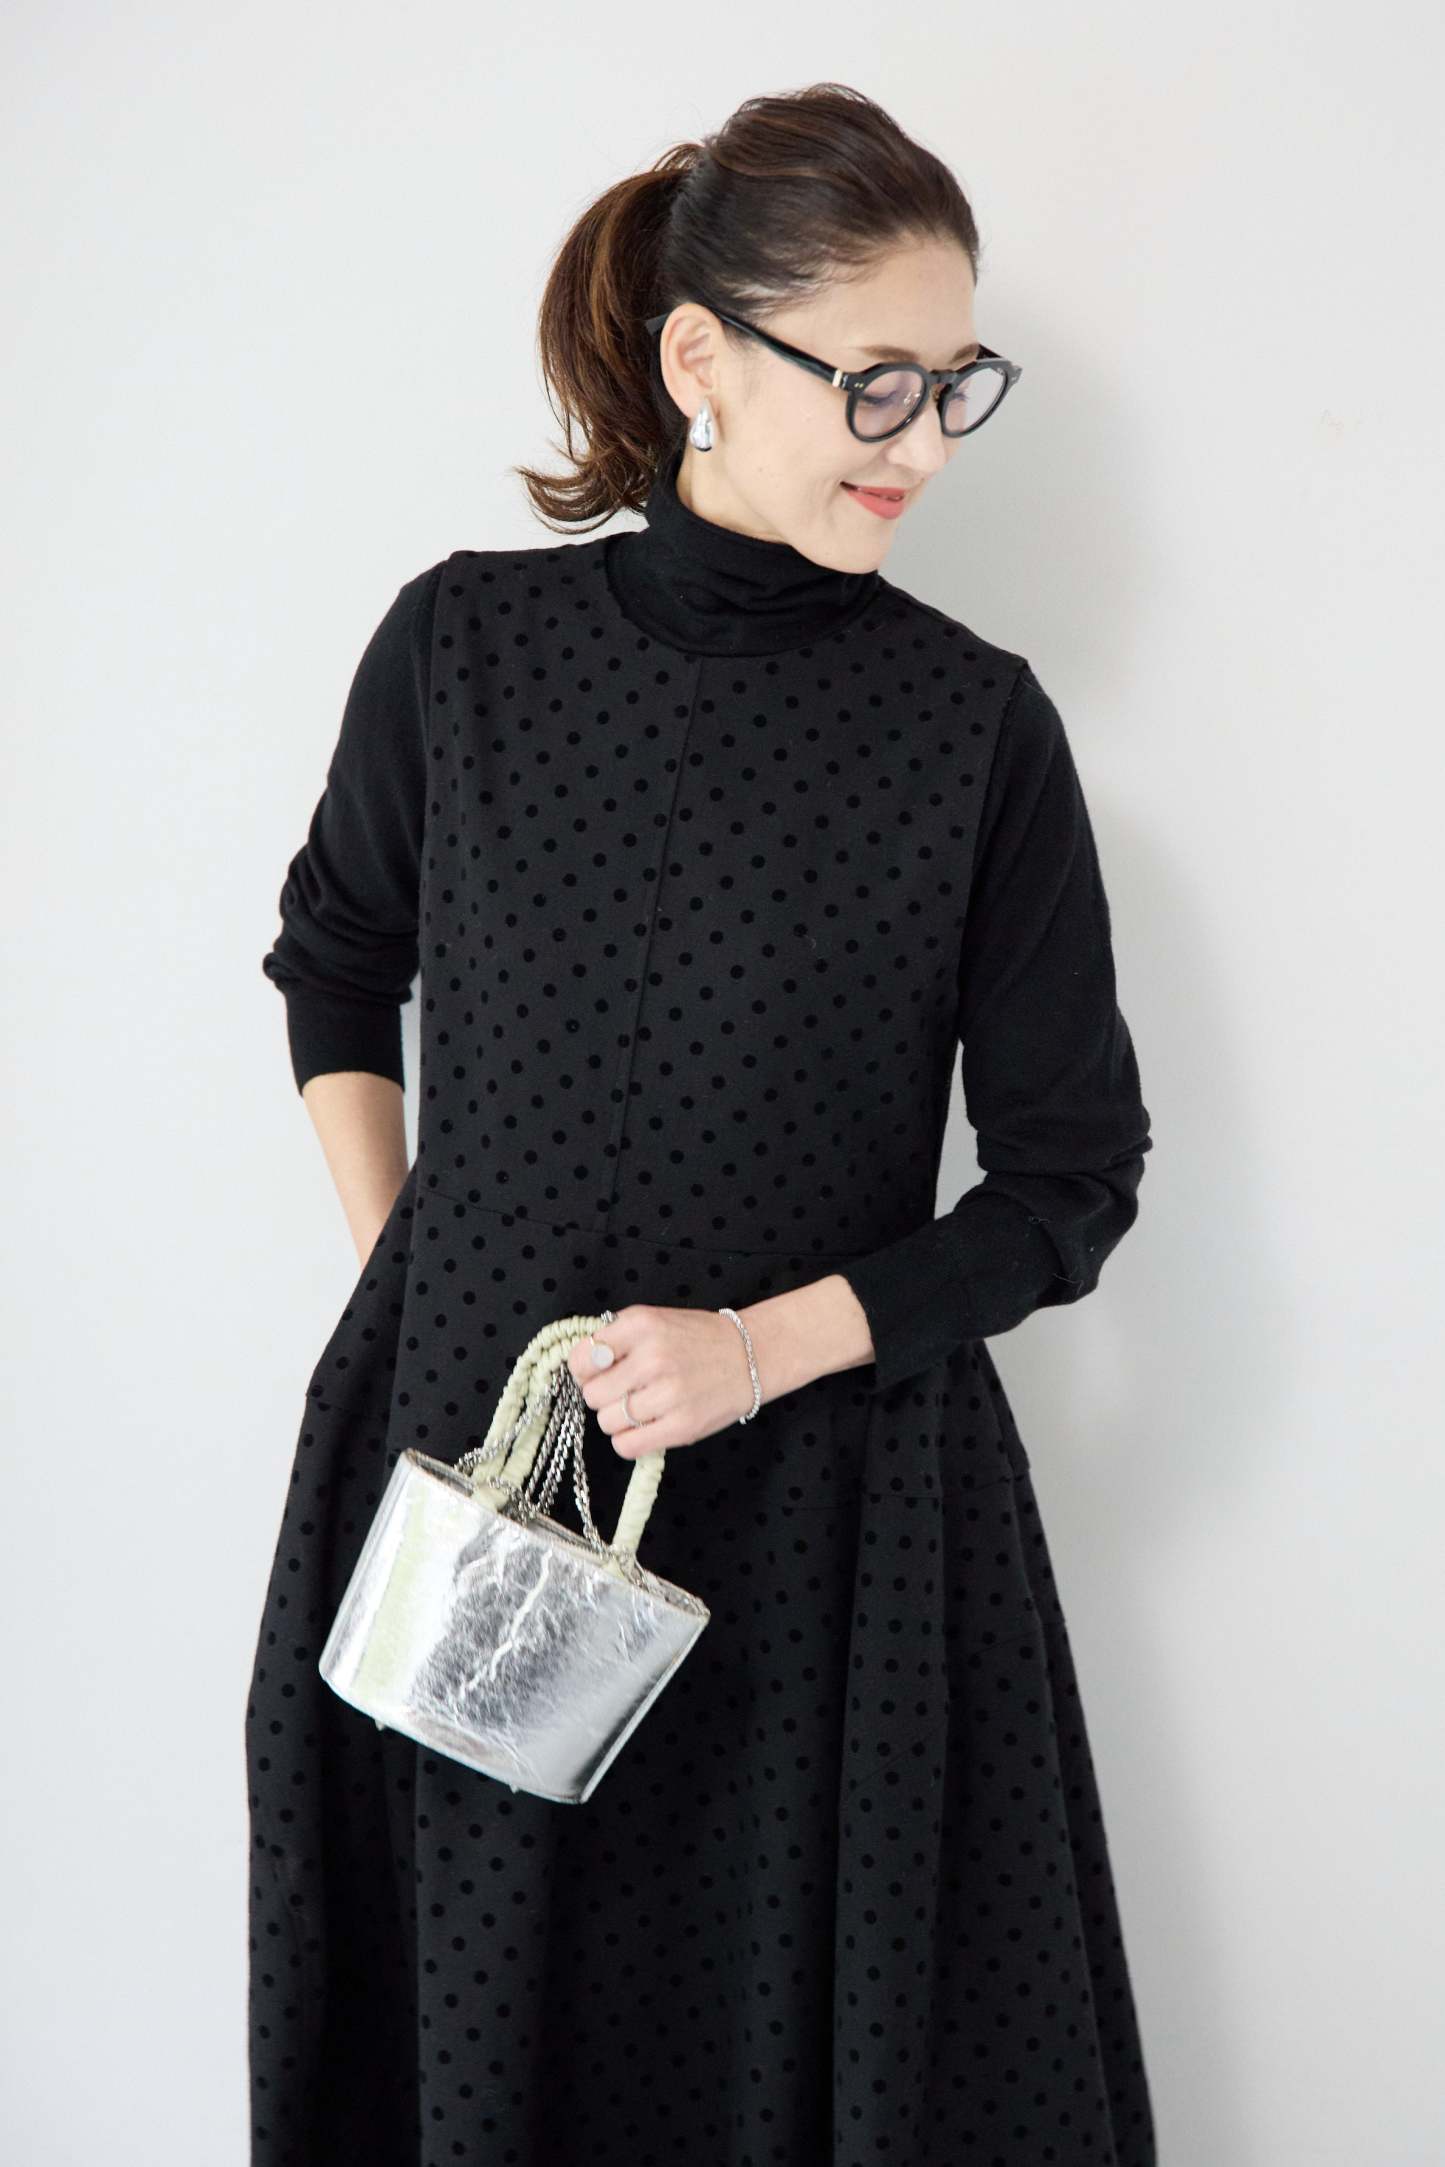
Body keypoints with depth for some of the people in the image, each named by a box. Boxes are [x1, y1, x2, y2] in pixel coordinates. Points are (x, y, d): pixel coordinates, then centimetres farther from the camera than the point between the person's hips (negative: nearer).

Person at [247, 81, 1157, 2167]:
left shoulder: (980, 720, -7)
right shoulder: (464, 642, -3)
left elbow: (1072, 1177, -2)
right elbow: (336, 956, 15)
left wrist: (771, 1343, -14)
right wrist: (394, 1268, 5)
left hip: (828, 1501, -1)